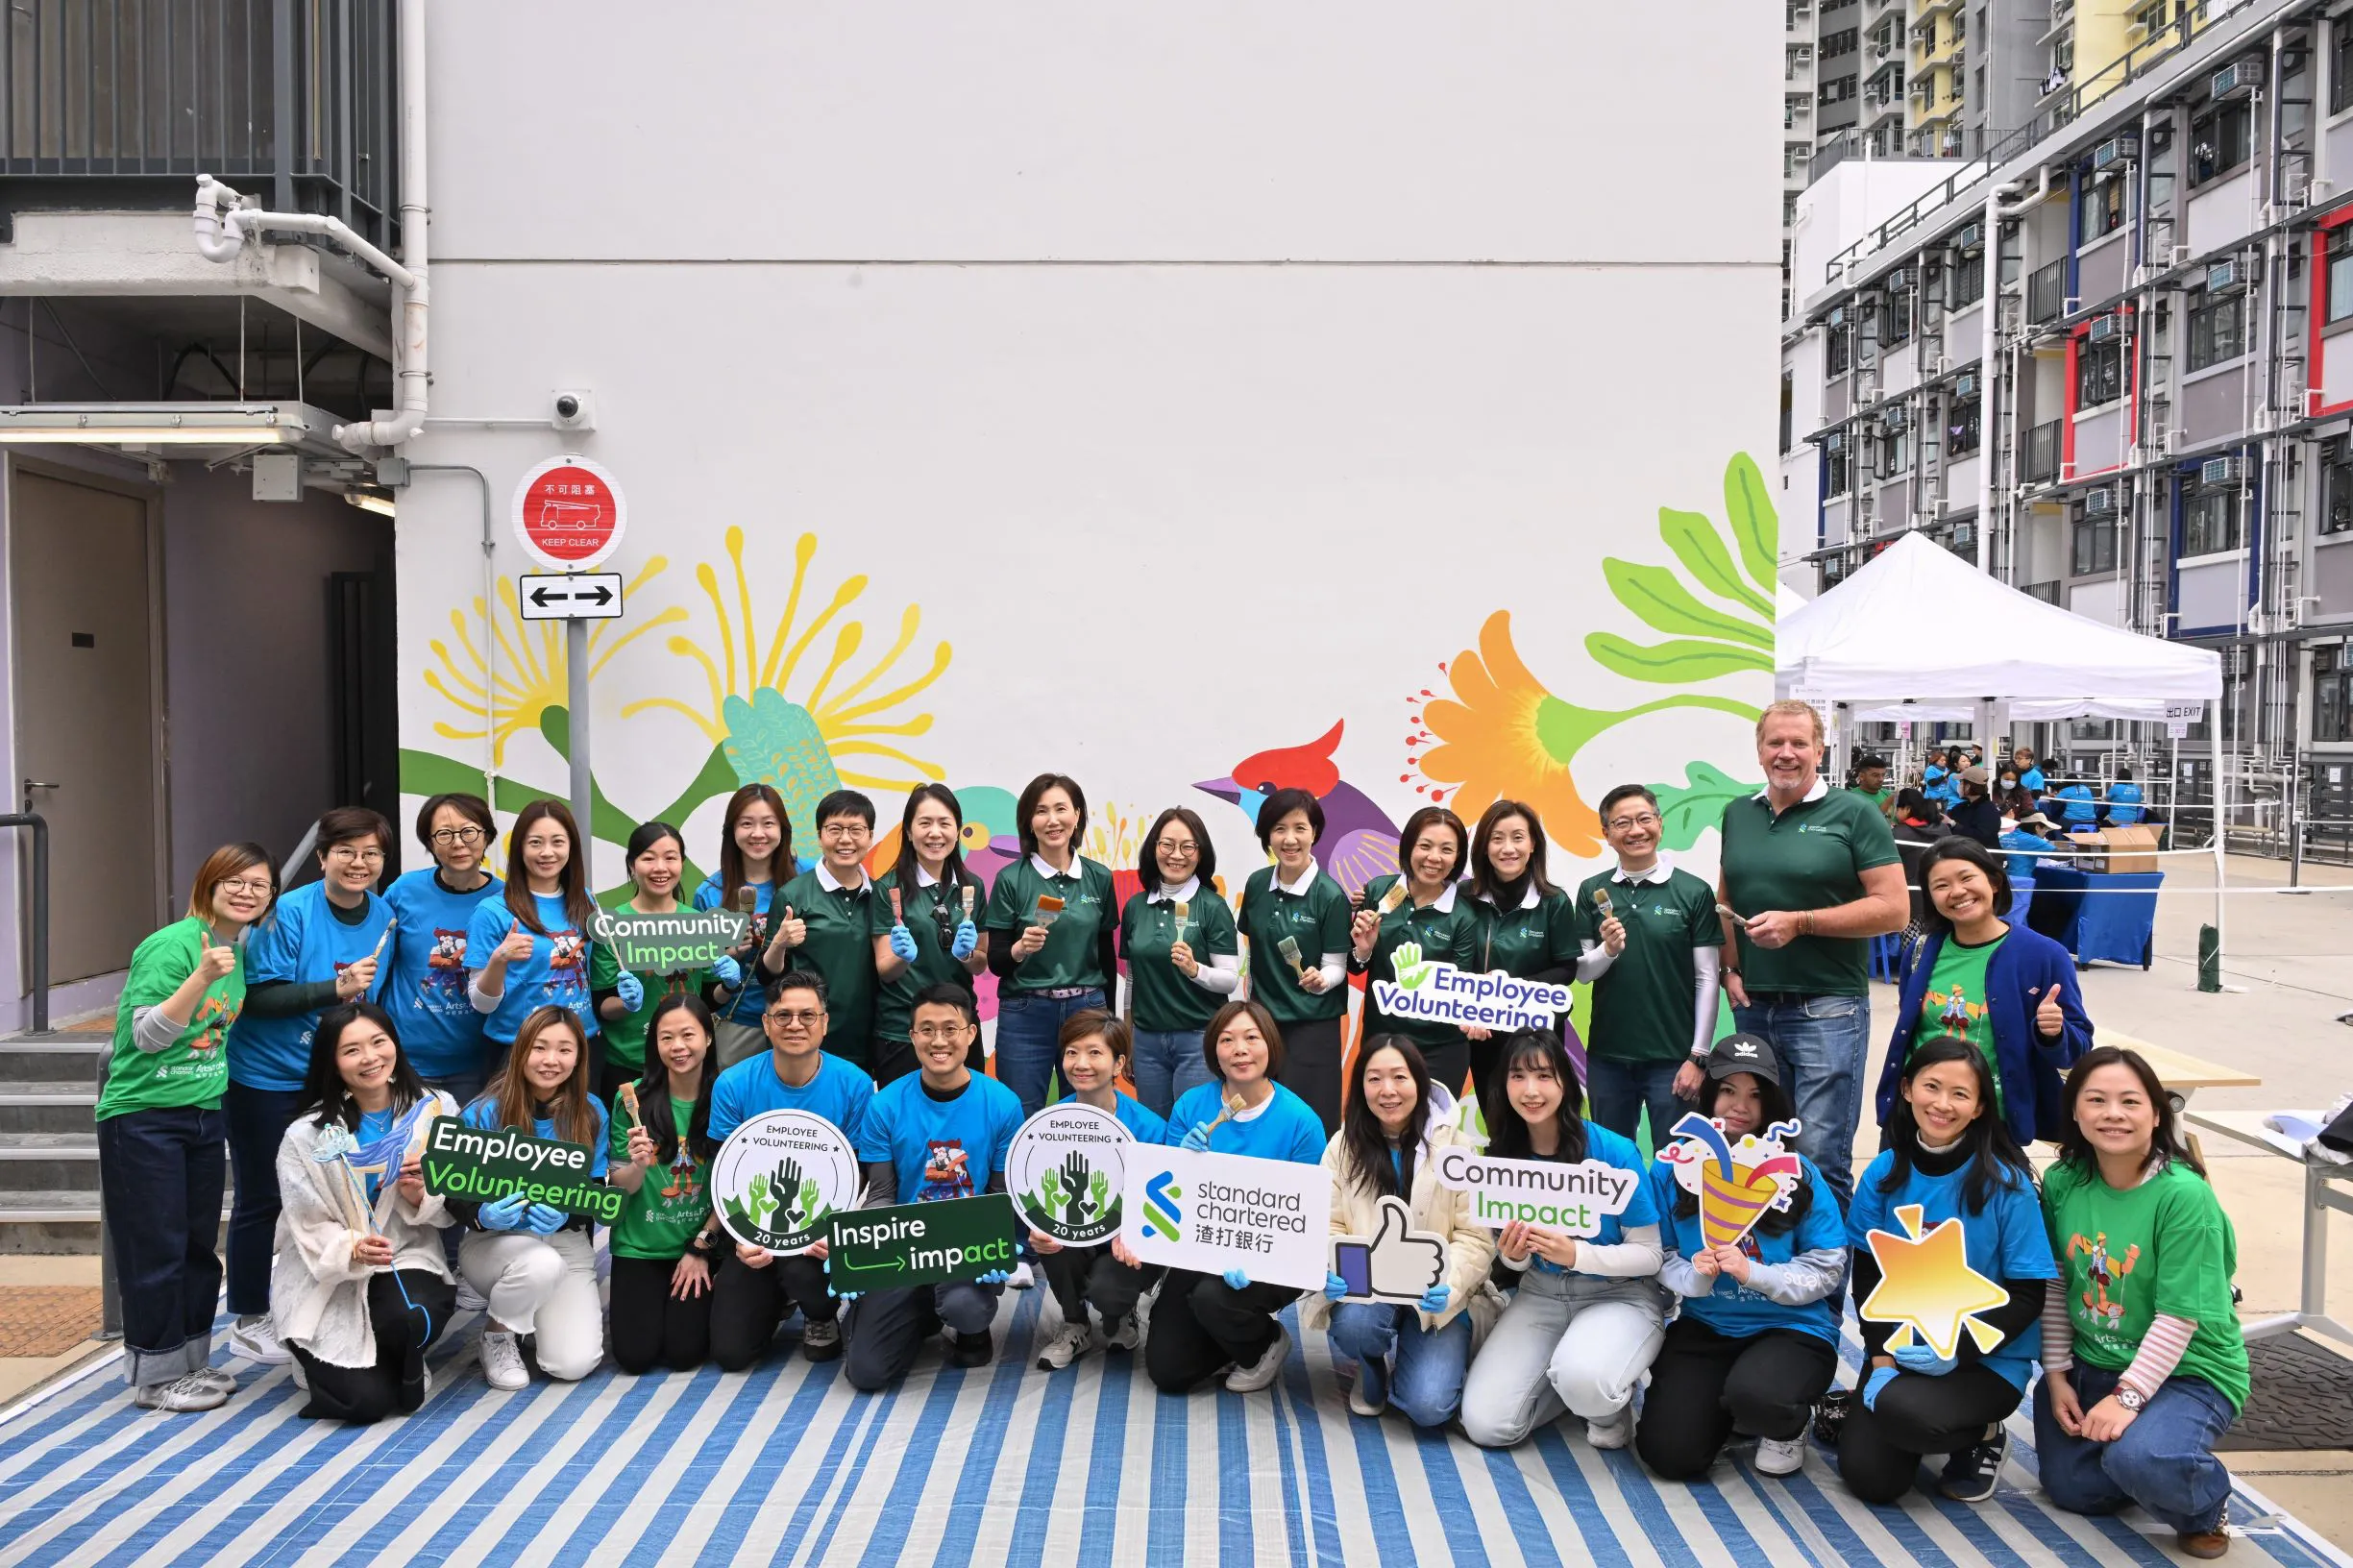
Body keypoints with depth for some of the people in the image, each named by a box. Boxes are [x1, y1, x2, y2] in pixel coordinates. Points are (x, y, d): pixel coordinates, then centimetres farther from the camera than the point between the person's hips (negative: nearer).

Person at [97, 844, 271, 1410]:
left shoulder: (241, 949, 7)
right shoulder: (171, 946, -17)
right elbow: (148, 1034, -22)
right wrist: (203, 976, -32)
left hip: (205, 1116, 7)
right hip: (143, 1116, -7)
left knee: (199, 1245, 13)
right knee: (156, 1248, -1)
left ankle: (191, 1361, 25)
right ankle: (156, 1376, 10)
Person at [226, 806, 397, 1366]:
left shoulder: (385, 916, 0)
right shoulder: (290, 913, -18)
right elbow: (257, 997, -20)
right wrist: (335, 989, -27)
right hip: (266, 1080, -5)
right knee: (262, 1199, 5)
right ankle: (249, 1324, 19)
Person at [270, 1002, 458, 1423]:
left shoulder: (436, 1110, -2)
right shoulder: (307, 1135, -9)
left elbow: (450, 1207, 4)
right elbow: (310, 1230, -8)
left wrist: (421, 1197, -18)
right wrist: (352, 1250, -29)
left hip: (409, 1258, 1)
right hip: (328, 1281, -1)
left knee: (413, 1321, -34)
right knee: (365, 1401, -17)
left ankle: (405, 1364, 5)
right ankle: (326, 1361, 21)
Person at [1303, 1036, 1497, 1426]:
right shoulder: (1344, 1145, 1)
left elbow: (1476, 1236, -9)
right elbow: (1329, 1226, -2)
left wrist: (1449, 1284, -28)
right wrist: (1330, 1272, -24)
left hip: (1437, 1296, -2)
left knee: (1429, 1407, -21)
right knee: (1352, 1323, -33)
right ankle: (1372, 1374, 5)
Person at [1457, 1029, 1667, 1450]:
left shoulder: (1615, 1152, -19)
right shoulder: (1502, 1155, -4)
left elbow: (1650, 1255, -12)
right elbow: (1516, 1259, 7)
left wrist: (1576, 1254, -28)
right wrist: (1512, 1254, -18)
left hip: (1622, 1295, -4)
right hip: (1541, 1294, 4)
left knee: (1583, 1379, -37)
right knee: (1485, 1424, -12)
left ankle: (1612, 1404, 1)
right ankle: (1573, 1382, 16)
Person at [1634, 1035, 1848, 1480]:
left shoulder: (1799, 1174, -7)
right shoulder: (1671, 1168, -2)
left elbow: (1827, 1268, -8)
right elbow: (1660, 1258, 0)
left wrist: (1752, 1273, -22)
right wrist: (1695, 1277, -21)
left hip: (1793, 1327, -2)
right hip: (1705, 1326, 3)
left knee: (1755, 1395, -36)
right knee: (1668, 1453, -13)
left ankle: (1788, 1426, 5)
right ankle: (1722, 1407, 23)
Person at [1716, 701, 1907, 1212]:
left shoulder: (1853, 815, -3)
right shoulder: (1737, 815, 12)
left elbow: (1893, 908, -8)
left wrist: (1799, 922, -15)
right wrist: (1730, 968, 6)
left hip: (1826, 1008, -5)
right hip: (1753, 1006, 5)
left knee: (1821, 1155, -6)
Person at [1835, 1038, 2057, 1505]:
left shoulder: (2006, 1183, -12)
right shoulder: (1885, 1173, -2)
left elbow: (2027, 1294, -10)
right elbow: (1868, 1276, 2)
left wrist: (1957, 1350, -20)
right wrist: (1881, 1358, -11)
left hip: (1988, 1360, -3)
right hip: (1900, 1348, 3)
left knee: (1897, 1409, -31)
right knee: (1868, 1476, -12)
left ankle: (1982, 1437, 2)